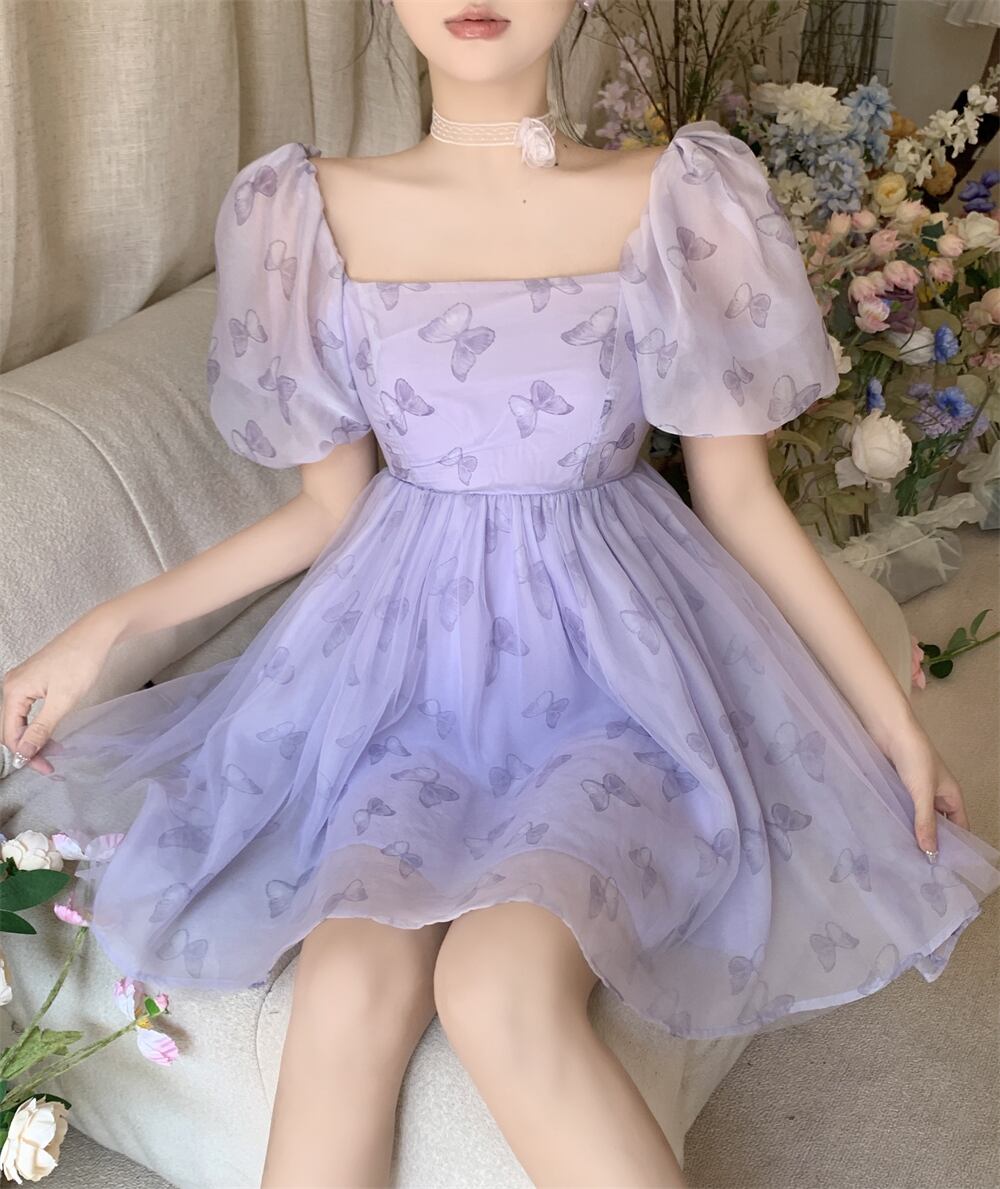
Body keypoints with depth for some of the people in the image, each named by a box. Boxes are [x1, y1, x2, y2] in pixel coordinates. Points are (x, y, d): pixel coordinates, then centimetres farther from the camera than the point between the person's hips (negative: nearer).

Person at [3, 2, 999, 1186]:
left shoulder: (676, 201, -4)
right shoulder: (315, 212, 0)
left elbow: (741, 496, 3)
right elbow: (328, 508, 8)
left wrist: (895, 718, 5)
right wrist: (101, 630, 5)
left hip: (618, 660, -1)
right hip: (415, 661, 2)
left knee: (497, 988, -29)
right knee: (349, 988, -25)